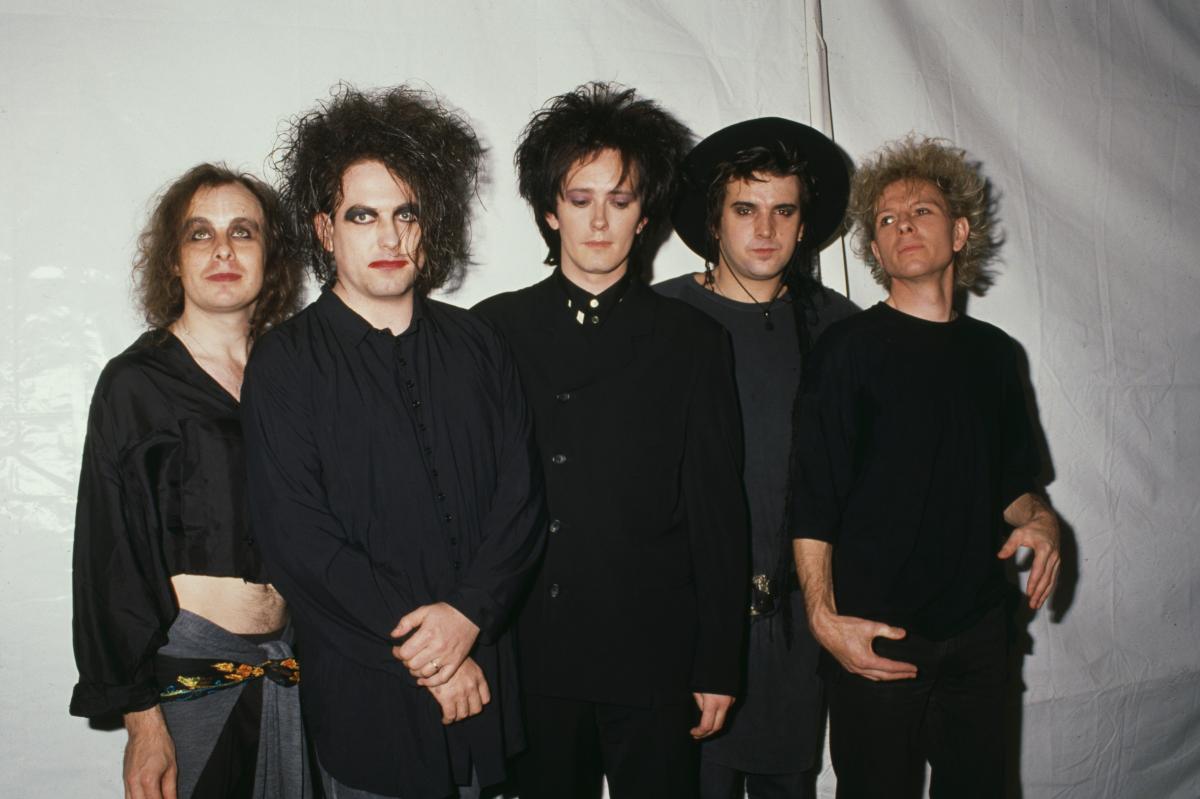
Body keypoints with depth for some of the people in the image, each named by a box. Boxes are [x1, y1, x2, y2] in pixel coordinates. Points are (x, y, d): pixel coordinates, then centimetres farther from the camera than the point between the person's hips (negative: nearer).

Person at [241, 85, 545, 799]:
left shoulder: (477, 347, 6)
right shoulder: (285, 363, -4)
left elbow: (522, 499, 1)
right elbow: (299, 540, -10)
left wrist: (468, 614, -13)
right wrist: (419, 654, -13)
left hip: (485, 675, 3)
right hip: (366, 695, -3)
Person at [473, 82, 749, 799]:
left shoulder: (693, 341, 3)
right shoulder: (495, 330, 5)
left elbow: (719, 516, 2)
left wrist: (719, 666, 0)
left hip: (654, 660, -1)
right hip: (528, 657, 1)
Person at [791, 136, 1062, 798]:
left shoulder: (993, 351, 10)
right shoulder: (849, 346, -6)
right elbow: (812, 499, -10)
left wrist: (1038, 518, -2)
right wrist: (825, 617, -17)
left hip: (978, 629, 5)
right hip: (876, 636, -5)